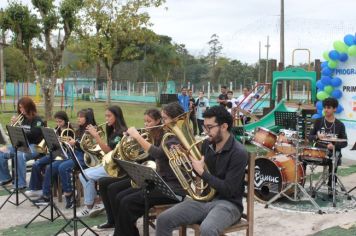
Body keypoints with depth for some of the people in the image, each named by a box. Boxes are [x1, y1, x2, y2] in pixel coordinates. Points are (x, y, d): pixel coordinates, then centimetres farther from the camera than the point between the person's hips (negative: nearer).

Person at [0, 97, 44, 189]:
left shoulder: (37, 120, -6)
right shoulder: (21, 119, 13)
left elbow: (34, 135, -18)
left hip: (34, 146, -7)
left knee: (20, 155, -37)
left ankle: (21, 184, -28)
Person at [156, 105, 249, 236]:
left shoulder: (238, 153, -16)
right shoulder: (207, 144, 5)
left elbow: (228, 190, -20)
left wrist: (202, 172, -18)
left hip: (227, 203, -6)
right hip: (204, 199, 7)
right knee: (163, 219, -9)